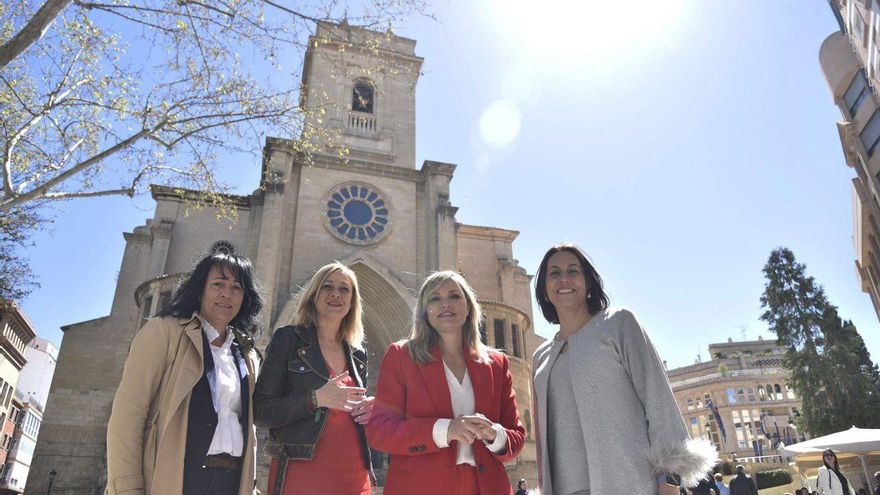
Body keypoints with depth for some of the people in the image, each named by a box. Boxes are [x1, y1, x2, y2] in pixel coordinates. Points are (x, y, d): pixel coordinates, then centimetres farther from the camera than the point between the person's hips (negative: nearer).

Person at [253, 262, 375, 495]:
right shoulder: (287, 339, -3)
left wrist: (369, 412, -2)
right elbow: (260, 412, -8)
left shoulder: (358, 353, 10)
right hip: (300, 472, -4)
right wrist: (316, 399, -21)